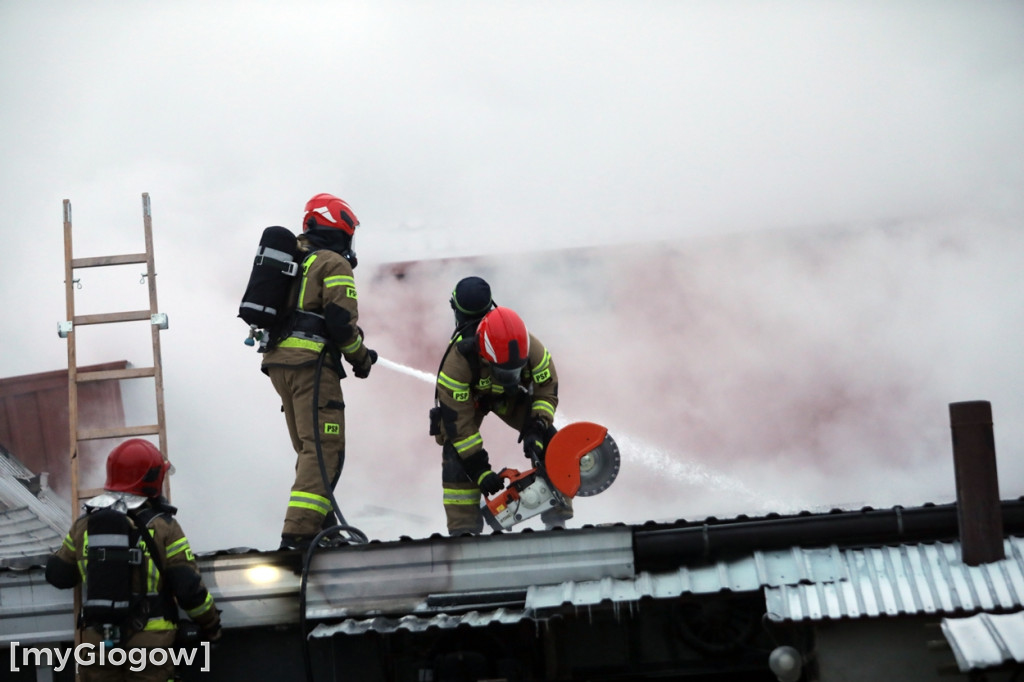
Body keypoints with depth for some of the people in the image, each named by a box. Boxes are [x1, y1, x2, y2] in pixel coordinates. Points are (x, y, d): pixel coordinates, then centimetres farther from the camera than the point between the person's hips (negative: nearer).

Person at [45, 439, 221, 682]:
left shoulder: (84, 526, 3)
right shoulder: (162, 527, -8)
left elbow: (58, 575, 13)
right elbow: (189, 588, -9)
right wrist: (211, 623, 7)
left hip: (99, 643, 3)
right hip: (150, 643, -3)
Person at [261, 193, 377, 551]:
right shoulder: (333, 264, -4)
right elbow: (341, 321, -13)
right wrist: (361, 358, 3)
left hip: (276, 360, 8)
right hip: (310, 362, -8)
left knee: (310, 447, 19)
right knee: (325, 450, -9)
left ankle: (319, 522, 27)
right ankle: (299, 532, -19)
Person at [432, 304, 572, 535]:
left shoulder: (533, 350, -33)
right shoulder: (458, 360, -41)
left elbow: (546, 392, -16)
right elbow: (458, 420, -35)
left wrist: (535, 431, -32)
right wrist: (479, 470, -34)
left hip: (513, 395, 3)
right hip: (466, 398, -2)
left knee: (547, 442, -13)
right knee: (457, 450, -24)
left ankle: (557, 518, -4)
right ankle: (463, 529, -17)